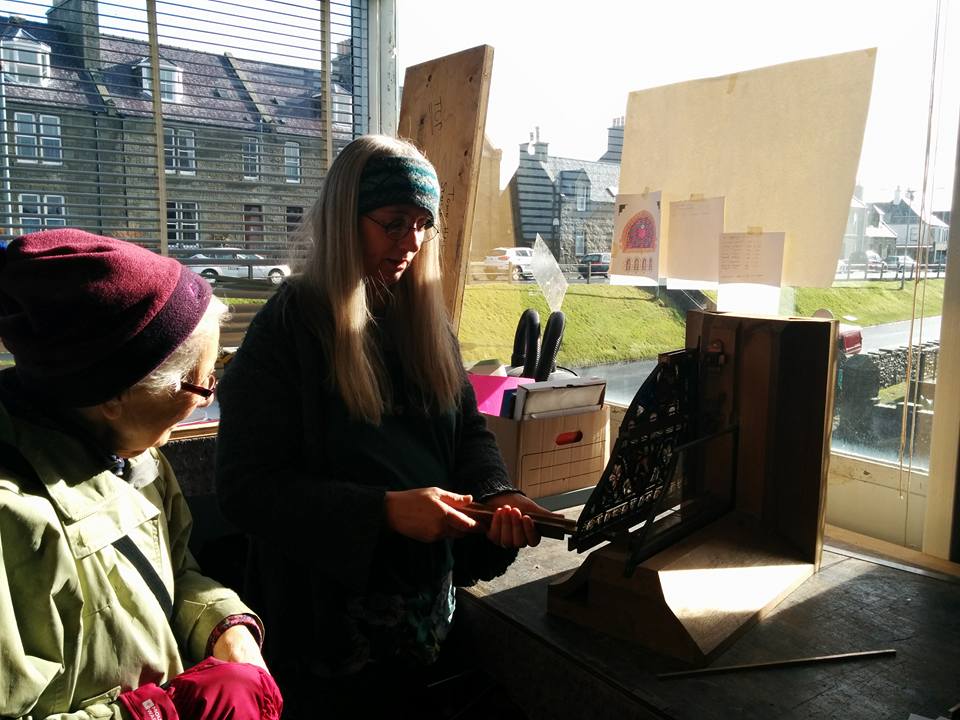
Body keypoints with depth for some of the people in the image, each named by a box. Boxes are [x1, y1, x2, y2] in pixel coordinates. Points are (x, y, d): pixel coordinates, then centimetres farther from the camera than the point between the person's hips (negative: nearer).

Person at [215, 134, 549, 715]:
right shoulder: (288, 330, -14)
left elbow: (470, 432, 6)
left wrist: (497, 496, -15)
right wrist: (385, 512, -27)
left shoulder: (426, 318, 4)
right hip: (334, 615, -5)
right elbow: (247, 486, -18)